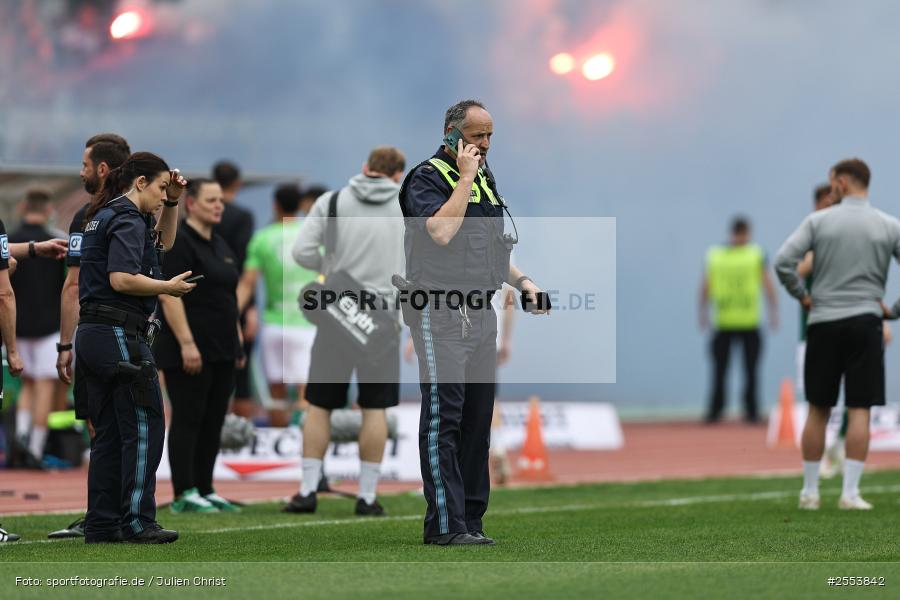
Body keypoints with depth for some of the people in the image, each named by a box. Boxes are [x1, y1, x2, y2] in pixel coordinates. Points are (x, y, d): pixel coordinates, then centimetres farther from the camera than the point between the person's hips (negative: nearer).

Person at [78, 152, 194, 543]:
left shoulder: (105, 216, 21)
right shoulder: (127, 220, -11)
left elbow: (162, 242, 35)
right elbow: (122, 279, -24)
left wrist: (173, 202, 22)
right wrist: (168, 287, -11)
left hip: (91, 335, 10)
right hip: (119, 334, -10)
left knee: (108, 434, 10)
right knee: (144, 428, -5)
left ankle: (101, 525, 9)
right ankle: (137, 522, -8)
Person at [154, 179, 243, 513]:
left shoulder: (220, 246, 17)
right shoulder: (178, 243, -10)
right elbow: (169, 295, -18)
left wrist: (236, 344, 18)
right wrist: (186, 343, -23)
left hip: (220, 352, 9)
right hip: (189, 352, -9)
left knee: (213, 423, 9)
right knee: (188, 420, -6)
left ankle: (205, 490, 14)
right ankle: (184, 495, -4)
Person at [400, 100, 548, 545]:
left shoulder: (484, 179, 19)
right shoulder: (427, 178, -7)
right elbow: (442, 232, -24)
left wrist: (522, 281, 14)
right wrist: (465, 177, -17)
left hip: (481, 313, 8)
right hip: (441, 313, -8)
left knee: (478, 419, 8)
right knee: (443, 418, -8)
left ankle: (471, 520, 12)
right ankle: (444, 525, -9)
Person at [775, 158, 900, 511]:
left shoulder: (818, 221, -1)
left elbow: (783, 261, -10)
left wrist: (802, 296, 4)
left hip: (823, 323, 1)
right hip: (865, 323, -1)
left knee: (818, 411, 9)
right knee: (859, 411, 0)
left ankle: (809, 491, 13)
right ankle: (850, 493, -6)